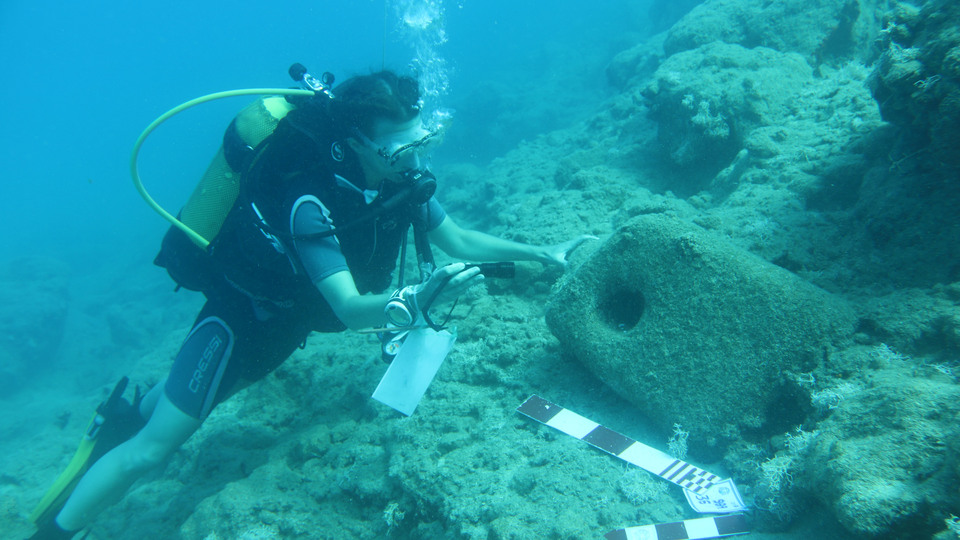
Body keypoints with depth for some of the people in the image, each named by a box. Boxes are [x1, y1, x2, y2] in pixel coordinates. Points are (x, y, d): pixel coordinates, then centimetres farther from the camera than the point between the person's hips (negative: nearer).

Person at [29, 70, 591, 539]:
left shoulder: (404, 176, -16)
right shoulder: (310, 200, -38)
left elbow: (459, 240, -3)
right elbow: (351, 310, -41)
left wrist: (540, 252, -5)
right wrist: (417, 297, -58)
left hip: (289, 312, 7)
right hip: (242, 313, -7)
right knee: (153, 447, -2)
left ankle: (128, 414, 56)